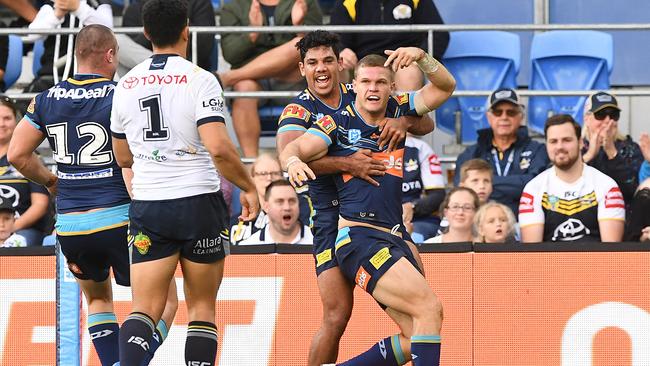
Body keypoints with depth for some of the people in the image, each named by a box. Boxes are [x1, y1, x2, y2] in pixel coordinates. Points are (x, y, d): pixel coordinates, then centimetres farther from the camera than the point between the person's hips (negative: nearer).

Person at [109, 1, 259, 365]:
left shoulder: (126, 85, 6)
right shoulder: (199, 79, -9)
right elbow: (219, 148, -19)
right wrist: (249, 187, -4)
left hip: (147, 207, 3)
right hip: (200, 202, -3)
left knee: (145, 308, 1)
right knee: (202, 307, 10)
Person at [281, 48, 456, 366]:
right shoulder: (339, 124, 0)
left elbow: (445, 87, 13)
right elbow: (292, 149, -11)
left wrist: (421, 57, -5)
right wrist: (293, 161, -35)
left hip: (394, 240, 7)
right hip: (358, 236, -7)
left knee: (417, 338, -1)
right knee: (429, 308, -22)